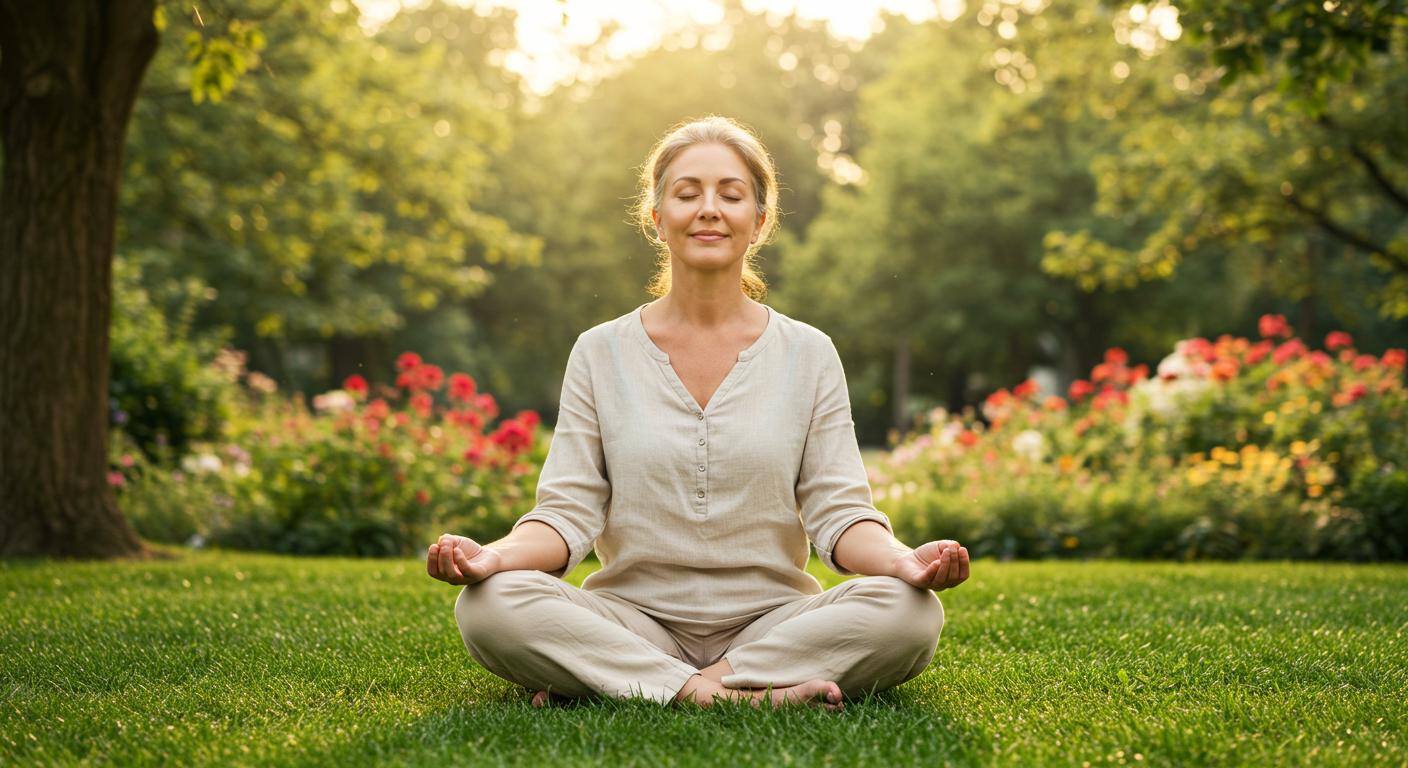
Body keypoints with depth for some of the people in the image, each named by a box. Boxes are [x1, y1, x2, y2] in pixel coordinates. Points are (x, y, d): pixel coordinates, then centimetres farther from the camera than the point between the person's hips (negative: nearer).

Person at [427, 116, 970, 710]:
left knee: (910, 612, -29)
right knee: (488, 605, -28)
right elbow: (569, 510, 0)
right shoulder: (600, 353, 6)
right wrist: (498, 554, -23)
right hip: (633, 614, -1)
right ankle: (755, 695, -27)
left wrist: (901, 559, -23)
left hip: (771, 616, 1)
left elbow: (839, 512, 0)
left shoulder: (809, 355, 6)